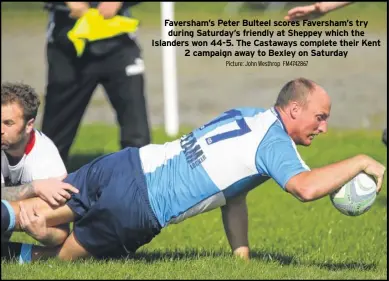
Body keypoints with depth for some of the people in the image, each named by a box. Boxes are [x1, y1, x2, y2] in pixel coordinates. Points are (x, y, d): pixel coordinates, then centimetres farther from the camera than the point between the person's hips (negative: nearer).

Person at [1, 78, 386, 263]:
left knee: (36, 218, 11)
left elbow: (231, 190, 21)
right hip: (136, 207, -8)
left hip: (127, 164, 8)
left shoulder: (247, 115, 14)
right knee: (59, 255, 8)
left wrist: (241, 253, 17)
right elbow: (305, 187, -32)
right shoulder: (274, 141, -13)